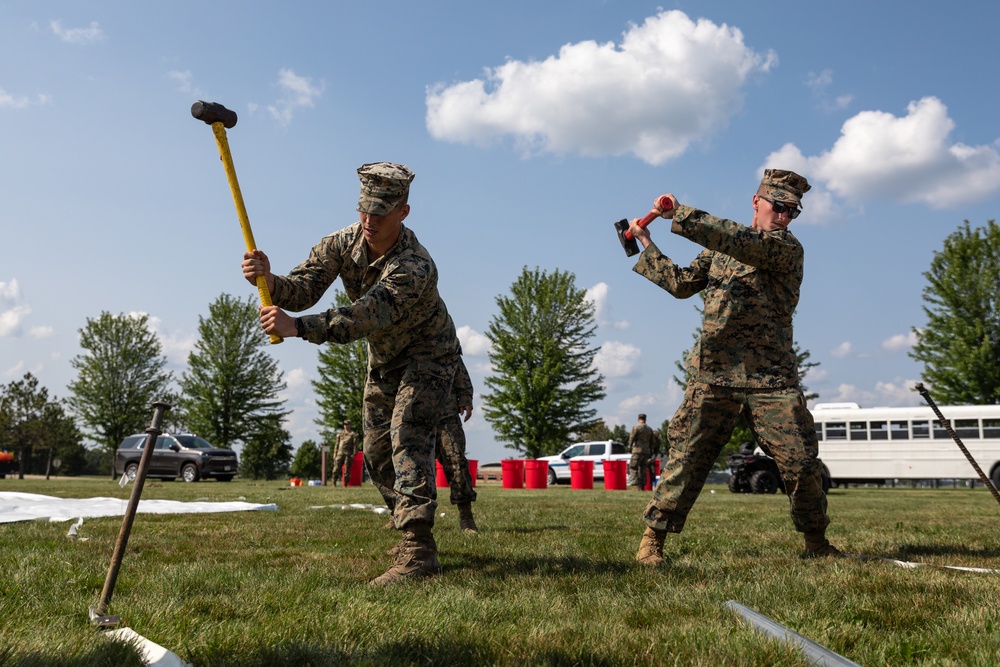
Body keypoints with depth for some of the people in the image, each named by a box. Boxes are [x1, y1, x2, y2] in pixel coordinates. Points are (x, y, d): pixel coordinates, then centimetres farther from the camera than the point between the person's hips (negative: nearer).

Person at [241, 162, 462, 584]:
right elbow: (304, 288, -23)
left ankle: (417, 551, -27)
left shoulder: (415, 266, -37)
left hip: (427, 356, -7)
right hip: (383, 359, 7)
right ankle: (412, 528, 26)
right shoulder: (344, 242, -15)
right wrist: (269, 281, -45)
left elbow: (362, 319, -47)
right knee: (376, 452, 9)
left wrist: (296, 327, -58)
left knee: (407, 435, -25)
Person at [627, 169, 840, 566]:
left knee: (800, 463, 0)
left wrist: (680, 215, -21)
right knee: (686, 456, -4)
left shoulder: (787, 248, -1)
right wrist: (646, 243, 18)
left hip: (772, 378, -2)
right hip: (713, 374, 2)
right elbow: (682, 284, 18)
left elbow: (743, 242, -19)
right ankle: (652, 538, 5)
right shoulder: (719, 249, 16)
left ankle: (817, 543, 21)